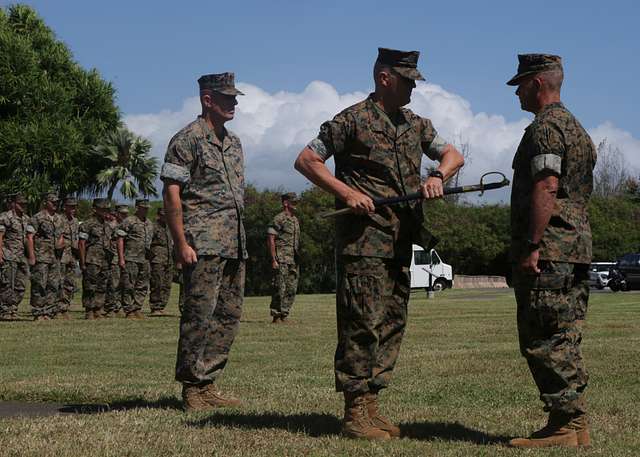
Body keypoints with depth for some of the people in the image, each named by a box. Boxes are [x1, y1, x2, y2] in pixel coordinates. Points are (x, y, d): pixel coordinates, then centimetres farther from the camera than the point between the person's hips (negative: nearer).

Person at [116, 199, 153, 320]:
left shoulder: (149, 224, 17)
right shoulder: (128, 222, -5)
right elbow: (120, 240, -8)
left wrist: (150, 257, 16)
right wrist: (121, 258, -14)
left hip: (145, 260, 7)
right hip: (130, 259, -7)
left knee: (142, 287, 6)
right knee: (129, 287, -5)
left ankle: (137, 310, 12)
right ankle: (129, 311, -2)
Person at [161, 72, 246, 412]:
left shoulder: (233, 143, 19)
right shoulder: (187, 140, -6)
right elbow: (172, 195, -11)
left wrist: (240, 240, 19)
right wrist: (182, 243, -17)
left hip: (234, 244, 8)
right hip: (203, 244, -8)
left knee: (229, 316, 8)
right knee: (200, 314, -8)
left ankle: (208, 385, 15)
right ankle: (191, 390, -2)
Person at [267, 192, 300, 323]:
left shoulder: (295, 220, 18)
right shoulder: (278, 219, -8)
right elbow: (270, 240, -12)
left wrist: (298, 259, 17)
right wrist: (273, 259, -17)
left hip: (293, 261, 8)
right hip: (281, 260, -8)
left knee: (291, 289, 7)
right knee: (280, 289, -8)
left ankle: (284, 316, 13)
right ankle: (276, 316, -4)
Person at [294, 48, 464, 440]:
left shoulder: (416, 124, 15)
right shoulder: (353, 120, -6)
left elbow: (454, 155, 20)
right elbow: (306, 160, -5)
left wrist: (438, 176, -2)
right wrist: (347, 192, -15)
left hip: (400, 242, 8)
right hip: (363, 239, -8)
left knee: (392, 324, 9)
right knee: (363, 324, -8)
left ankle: (371, 405, 16)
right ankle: (355, 415, -4)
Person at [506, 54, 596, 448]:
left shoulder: (545, 127, -10)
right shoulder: (577, 128, 22)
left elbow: (546, 189, -21)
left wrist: (531, 247, -22)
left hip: (548, 250, -10)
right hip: (578, 248, 10)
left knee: (545, 341, -7)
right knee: (565, 341, 11)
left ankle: (563, 427, -6)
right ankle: (576, 425, 14)